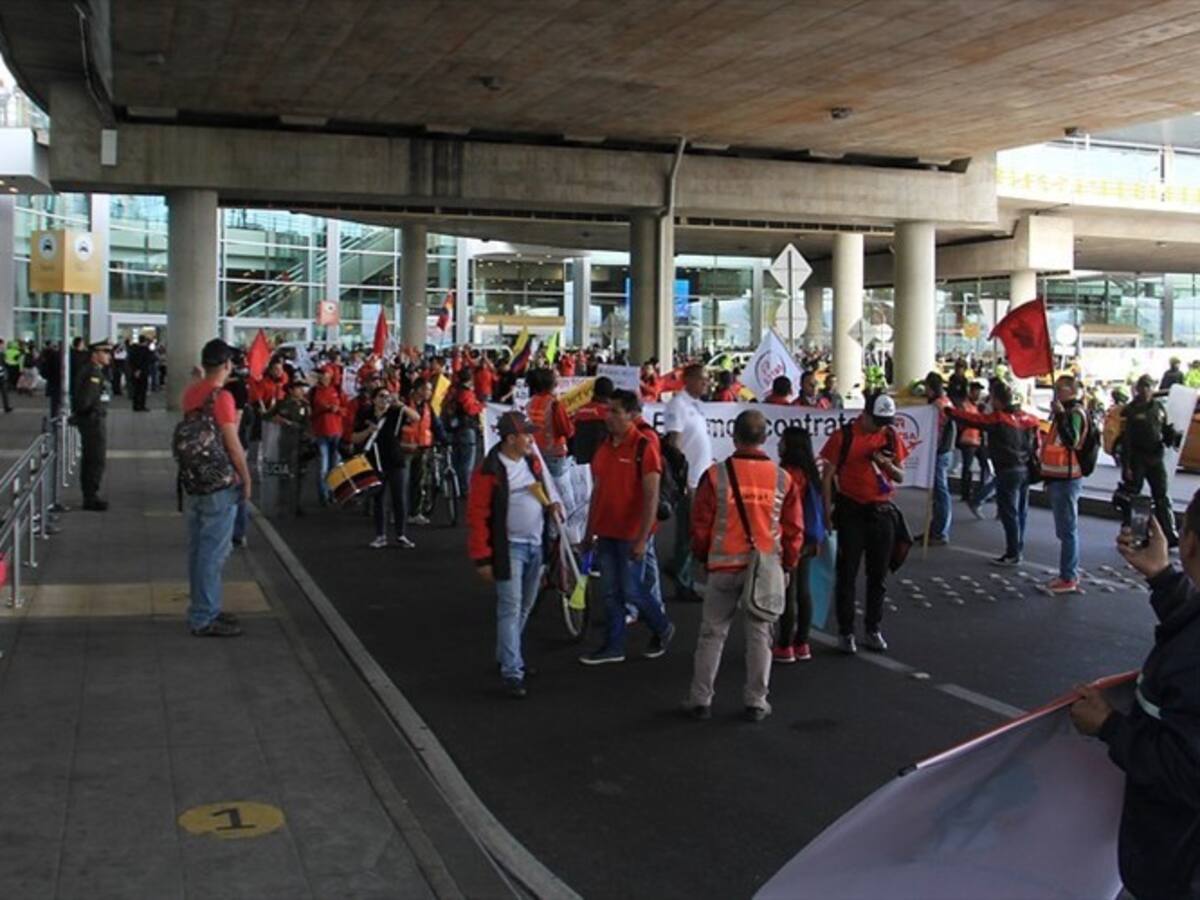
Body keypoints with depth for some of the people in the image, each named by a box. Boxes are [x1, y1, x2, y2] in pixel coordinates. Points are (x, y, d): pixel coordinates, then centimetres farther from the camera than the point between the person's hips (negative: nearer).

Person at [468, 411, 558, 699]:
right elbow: (477, 515, -14)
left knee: (525, 607, 16)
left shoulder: (532, 461, 7)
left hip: (536, 546, 7)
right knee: (510, 609, -8)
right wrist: (483, 558, -15)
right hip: (510, 548, -7)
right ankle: (511, 672, -6)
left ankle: (507, 655, 32)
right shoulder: (490, 471, -15)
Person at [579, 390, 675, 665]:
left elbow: (651, 497, -15)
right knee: (610, 593, 10)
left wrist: (642, 539, -19)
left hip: (632, 535, -6)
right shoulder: (604, 447, 8)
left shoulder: (644, 447, -12)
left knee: (632, 591, 0)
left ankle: (662, 629, 24)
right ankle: (613, 647, 19)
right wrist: (589, 533, 15)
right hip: (606, 533, 6)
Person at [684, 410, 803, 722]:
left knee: (712, 634, 9)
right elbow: (794, 529, 3)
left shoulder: (716, 475, -8)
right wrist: (788, 564, 16)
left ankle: (700, 699, 14)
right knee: (759, 635, 10)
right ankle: (756, 702, 15)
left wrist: (702, 556, 14)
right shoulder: (782, 479, -2)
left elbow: (701, 524, -3)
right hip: (766, 568, 1)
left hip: (724, 566, -1)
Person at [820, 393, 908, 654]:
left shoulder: (892, 437, 5)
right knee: (847, 574, 1)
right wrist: (828, 511, -10)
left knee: (878, 575, 9)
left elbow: (900, 477, 10)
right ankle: (846, 633, 10)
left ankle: (873, 630, 21)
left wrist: (887, 464, -12)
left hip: (882, 512, 4)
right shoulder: (843, 436, -7)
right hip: (851, 512, -3)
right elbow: (828, 475, -5)